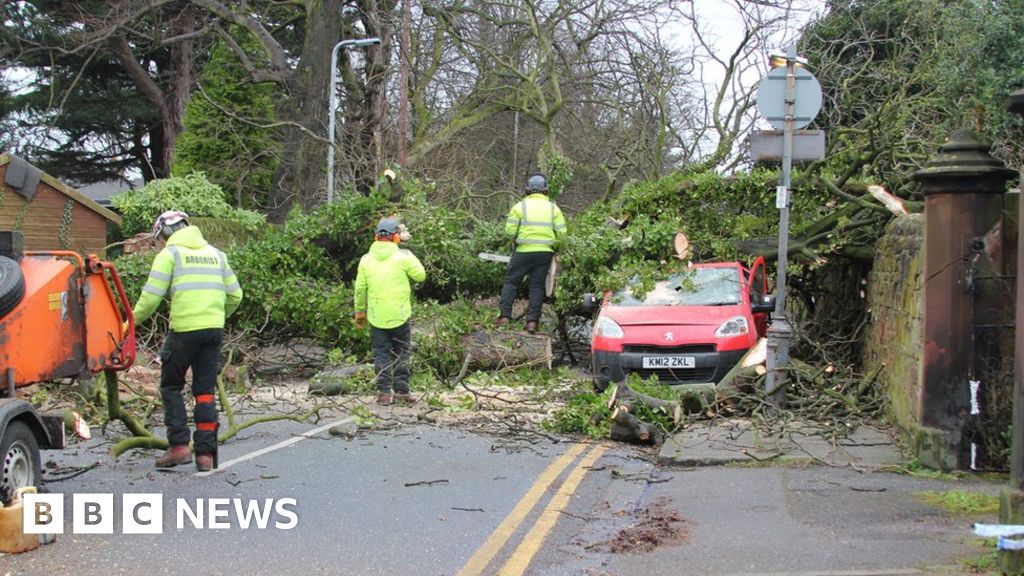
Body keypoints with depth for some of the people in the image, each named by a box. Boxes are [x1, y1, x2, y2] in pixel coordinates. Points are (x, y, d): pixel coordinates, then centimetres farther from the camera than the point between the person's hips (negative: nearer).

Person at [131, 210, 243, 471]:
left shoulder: (170, 254, 1)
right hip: (214, 330, 5)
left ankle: (179, 445, 3)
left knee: (171, 386, 11)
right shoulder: (215, 253, 18)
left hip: (184, 329, -5)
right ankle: (205, 453, 8)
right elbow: (235, 295, 17)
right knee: (205, 391, 10)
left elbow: (151, 296, -7)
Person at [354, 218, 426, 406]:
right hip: (400, 316, -2)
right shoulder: (403, 257, -9)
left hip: (376, 317, 2)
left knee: (381, 354, 8)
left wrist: (359, 312, 15)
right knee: (401, 354, 10)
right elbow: (420, 276, 2)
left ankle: (384, 392, 3)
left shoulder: (366, 259, 0)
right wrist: (412, 257, 15)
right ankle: (401, 391, 8)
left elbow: (360, 289, 5)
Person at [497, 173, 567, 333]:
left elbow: (510, 230, -5)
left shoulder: (520, 206, -2)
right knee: (537, 286, 8)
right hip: (545, 252, 2)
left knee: (511, 282, 9)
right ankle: (532, 321, 0)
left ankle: (504, 316, 0)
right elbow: (561, 232, 2)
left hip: (524, 252, -2)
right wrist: (553, 245, 19)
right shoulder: (553, 208, 5)